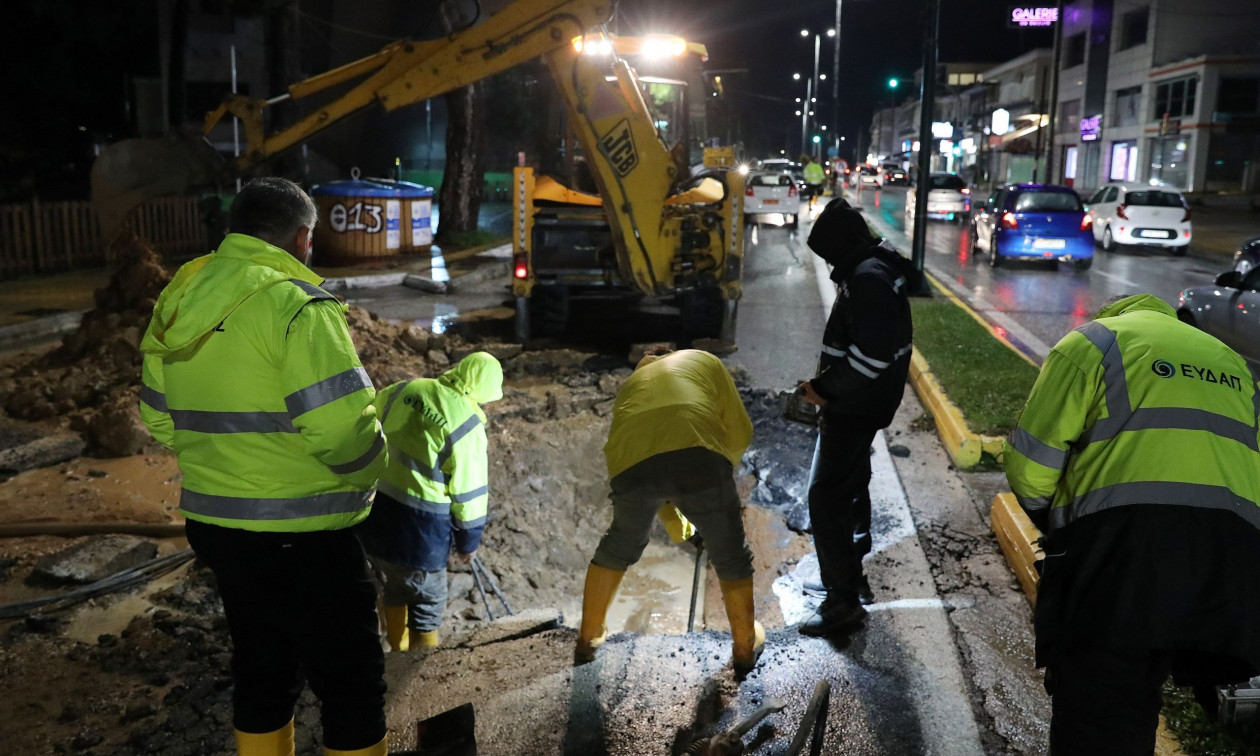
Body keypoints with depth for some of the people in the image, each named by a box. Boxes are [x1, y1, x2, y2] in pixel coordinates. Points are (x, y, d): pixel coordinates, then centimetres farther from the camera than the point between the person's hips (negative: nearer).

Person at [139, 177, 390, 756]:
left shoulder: (177, 302, 6)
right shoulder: (295, 303, -18)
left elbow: (160, 417, 14)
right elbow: (340, 426, -25)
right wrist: (367, 468, -6)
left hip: (214, 524, 8)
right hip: (300, 535, -8)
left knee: (261, 670, 23)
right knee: (351, 683, 7)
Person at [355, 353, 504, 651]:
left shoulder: (407, 389, 2)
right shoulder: (467, 424, -15)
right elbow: (468, 491, -10)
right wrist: (468, 541, 3)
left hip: (372, 515, 7)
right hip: (417, 529, -6)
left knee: (394, 591, 25)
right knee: (427, 604, 12)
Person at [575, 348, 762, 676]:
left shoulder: (631, 383, 40)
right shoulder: (703, 361, 32)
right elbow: (740, 432, 23)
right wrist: (722, 469, 42)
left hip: (632, 463, 3)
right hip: (697, 455, -3)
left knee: (619, 545, 30)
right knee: (730, 555, 21)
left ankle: (587, 638, 44)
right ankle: (745, 648, 35)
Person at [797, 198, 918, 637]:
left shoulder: (868, 277, -23)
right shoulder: (876, 267, 10)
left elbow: (874, 353, -30)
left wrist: (827, 390, -19)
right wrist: (828, 379, 9)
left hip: (856, 407, -11)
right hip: (860, 402, 11)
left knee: (826, 498, -6)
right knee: (850, 488, 22)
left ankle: (844, 603, 2)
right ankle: (848, 577, 38)